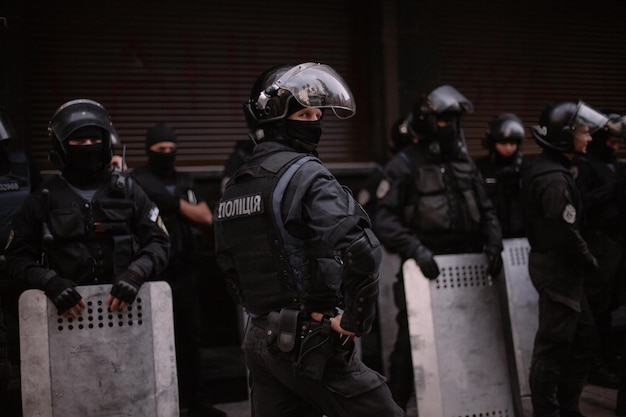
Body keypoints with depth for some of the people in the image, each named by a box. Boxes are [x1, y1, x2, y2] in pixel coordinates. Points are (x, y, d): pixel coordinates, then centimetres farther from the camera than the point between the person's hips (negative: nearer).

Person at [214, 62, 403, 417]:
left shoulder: (235, 186, 12)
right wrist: (356, 321, -14)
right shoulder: (305, 174, -12)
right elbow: (361, 250, -26)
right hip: (312, 343, -7)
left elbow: (231, 268, 20)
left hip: (261, 340, 8)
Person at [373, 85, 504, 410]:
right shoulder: (404, 165, -8)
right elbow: (384, 221, -14)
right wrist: (415, 250, -25)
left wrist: (493, 243, -2)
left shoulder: (465, 164, 11)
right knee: (411, 344, 2)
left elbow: (485, 211, 15)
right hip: (423, 271, -5)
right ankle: (396, 405, 18)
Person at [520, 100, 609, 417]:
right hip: (557, 267, -11)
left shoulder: (544, 169, 11)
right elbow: (566, 233, -24)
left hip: (555, 262, 11)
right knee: (553, 345, -1)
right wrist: (590, 261, -8)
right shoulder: (554, 178, -21)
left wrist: (583, 260, 11)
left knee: (584, 335, 19)